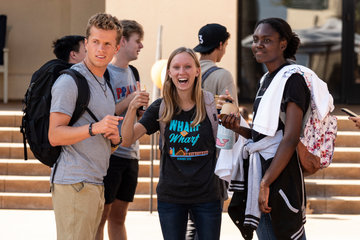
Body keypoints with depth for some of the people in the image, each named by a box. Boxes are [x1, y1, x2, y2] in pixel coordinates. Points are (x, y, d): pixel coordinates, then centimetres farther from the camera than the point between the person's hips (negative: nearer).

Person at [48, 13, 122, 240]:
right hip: (74, 184, -9)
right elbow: (54, 136, -15)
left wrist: (115, 138, 4)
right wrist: (95, 128, -27)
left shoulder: (106, 86, 22)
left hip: (97, 184, 9)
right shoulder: (69, 81, -7)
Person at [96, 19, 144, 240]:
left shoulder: (131, 72, 15)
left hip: (130, 154, 8)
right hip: (110, 153, -8)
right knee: (101, 216, -3)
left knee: (118, 217, 13)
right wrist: (130, 101, -17)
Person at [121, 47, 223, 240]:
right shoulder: (161, 108, 1)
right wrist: (132, 108, -21)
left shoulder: (212, 104, -4)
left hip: (207, 196, -1)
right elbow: (126, 140, -4)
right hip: (170, 196, 1)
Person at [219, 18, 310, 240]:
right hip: (259, 169, 9)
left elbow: (290, 138, -20)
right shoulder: (267, 80, 17)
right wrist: (238, 128, 2)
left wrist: (266, 183, -24)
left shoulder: (293, 79, -11)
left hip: (282, 172, -9)